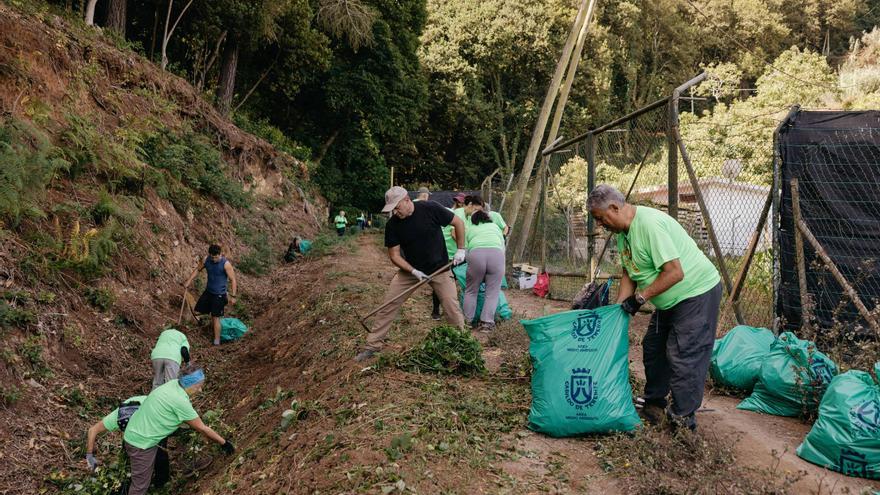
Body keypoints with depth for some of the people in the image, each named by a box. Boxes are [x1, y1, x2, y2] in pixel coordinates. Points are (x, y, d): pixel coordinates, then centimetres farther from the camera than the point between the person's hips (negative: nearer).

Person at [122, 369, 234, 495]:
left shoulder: (174, 384, -4)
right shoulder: (180, 401, -27)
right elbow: (202, 428, -17)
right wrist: (224, 442, -7)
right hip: (141, 443, -9)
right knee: (140, 484, 6)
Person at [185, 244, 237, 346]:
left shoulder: (226, 264, -21)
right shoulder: (206, 260, -6)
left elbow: (233, 280, -17)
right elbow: (198, 270, 12)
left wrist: (233, 296, -20)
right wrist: (189, 281, 2)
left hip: (219, 294, -6)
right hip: (208, 291, 6)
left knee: (215, 317, -4)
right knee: (198, 310, 12)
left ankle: (217, 341, 5)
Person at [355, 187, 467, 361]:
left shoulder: (430, 209, -19)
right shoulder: (392, 225, -12)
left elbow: (458, 223, -7)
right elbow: (394, 255, -8)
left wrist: (460, 250, -9)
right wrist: (414, 271, -19)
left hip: (439, 268, -2)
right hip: (410, 270, 2)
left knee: (452, 308, -8)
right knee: (388, 304, -4)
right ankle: (372, 345, 6)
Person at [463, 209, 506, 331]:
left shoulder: (469, 229, 30)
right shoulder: (495, 226, 34)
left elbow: (465, 248, 19)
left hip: (476, 254, 0)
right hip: (497, 254, 0)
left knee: (471, 291, 14)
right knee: (492, 292, 8)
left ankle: (467, 321, 17)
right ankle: (487, 322, 4)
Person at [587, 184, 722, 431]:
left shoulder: (650, 224, -28)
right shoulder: (623, 232, 3)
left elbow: (675, 273, -30)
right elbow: (629, 271, 10)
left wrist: (640, 297, -24)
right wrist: (619, 308, -1)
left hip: (697, 292, -10)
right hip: (670, 300, 10)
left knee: (684, 357, -9)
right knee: (653, 348, 16)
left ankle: (682, 418, 2)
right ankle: (653, 405, 30)